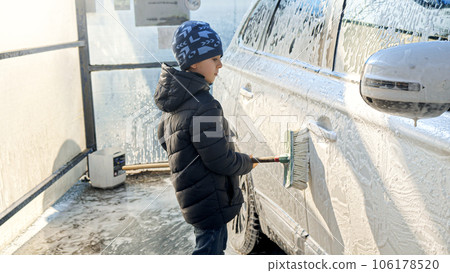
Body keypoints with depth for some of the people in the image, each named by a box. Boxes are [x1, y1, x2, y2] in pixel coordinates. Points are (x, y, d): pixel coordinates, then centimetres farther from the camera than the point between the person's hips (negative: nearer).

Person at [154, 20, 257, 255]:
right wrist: (247, 163, -6)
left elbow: (163, 137, 17)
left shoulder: (175, 101, 3)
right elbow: (221, 161, -24)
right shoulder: (202, 106, -28)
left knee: (217, 242, 26)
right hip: (209, 198, -10)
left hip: (192, 193, 10)